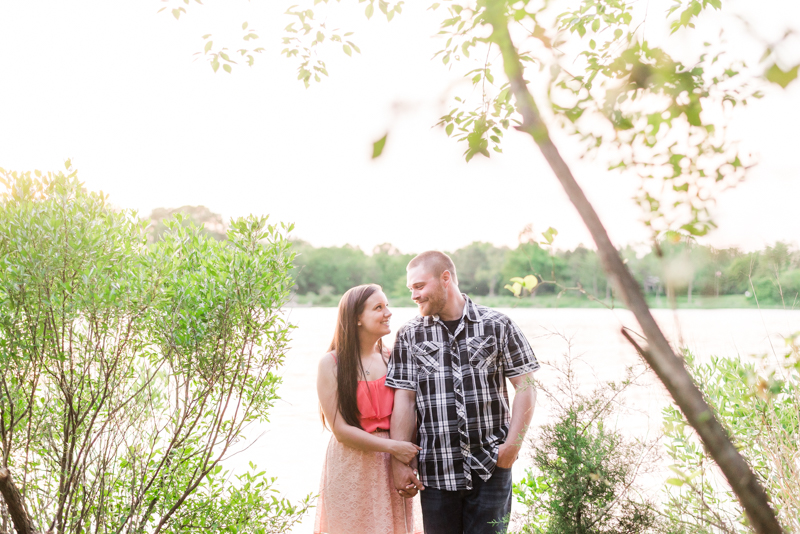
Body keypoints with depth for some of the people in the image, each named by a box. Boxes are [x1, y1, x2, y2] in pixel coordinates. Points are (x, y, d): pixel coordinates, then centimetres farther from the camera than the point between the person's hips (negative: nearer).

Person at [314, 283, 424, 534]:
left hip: (391, 467, 3)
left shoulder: (391, 359, 5)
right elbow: (340, 429, -11)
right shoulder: (331, 363, -6)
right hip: (350, 469, -3)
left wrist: (407, 456, -14)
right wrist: (392, 447, -16)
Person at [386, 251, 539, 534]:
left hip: (490, 468, -1)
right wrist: (400, 463, -2)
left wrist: (513, 444, -8)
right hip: (436, 470, 1)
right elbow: (404, 400, 2)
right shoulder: (409, 335, 4)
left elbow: (525, 386, 1)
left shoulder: (497, 325, 0)